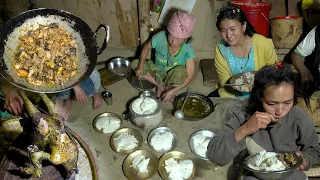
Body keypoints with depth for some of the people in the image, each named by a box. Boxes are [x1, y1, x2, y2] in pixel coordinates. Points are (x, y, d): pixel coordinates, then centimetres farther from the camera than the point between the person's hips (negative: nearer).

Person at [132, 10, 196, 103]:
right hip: (157, 72, 3)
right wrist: (140, 66, -20)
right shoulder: (160, 37, -26)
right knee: (135, 63, -17)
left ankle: (168, 88, -4)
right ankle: (159, 85, -5)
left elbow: (190, 76, -25)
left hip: (172, 78, -2)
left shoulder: (188, 50, -29)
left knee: (180, 70, -37)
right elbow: (147, 47, -5)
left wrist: (173, 92, -32)